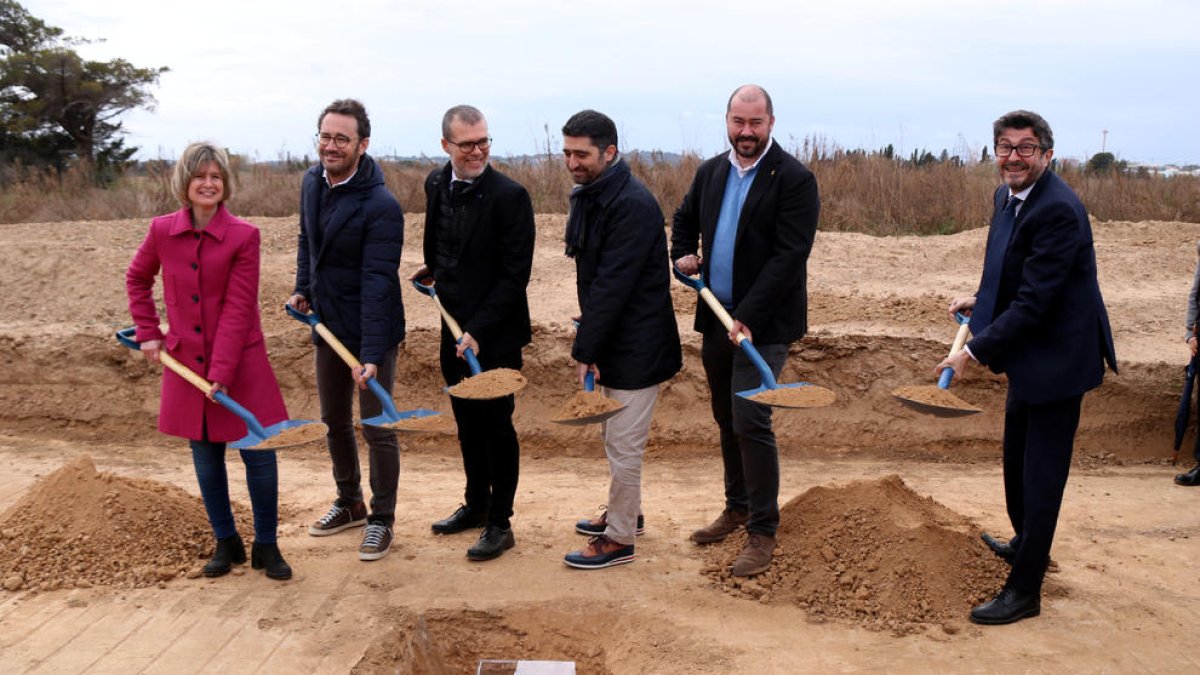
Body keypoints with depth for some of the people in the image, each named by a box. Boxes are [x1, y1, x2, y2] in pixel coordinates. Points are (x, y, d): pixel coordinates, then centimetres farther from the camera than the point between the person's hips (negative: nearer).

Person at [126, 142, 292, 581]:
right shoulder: (162, 231, -2)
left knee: (259, 456, 1)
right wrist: (148, 332, 8)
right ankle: (226, 543, 29)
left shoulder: (244, 236, -11)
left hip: (241, 364, -3)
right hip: (187, 363, 3)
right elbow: (137, 279, 17)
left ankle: (266, 546, 18)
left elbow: (237, 309, -14)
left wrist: (222, 372, -17)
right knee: (206, 461, 12)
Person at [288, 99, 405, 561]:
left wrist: (371, 355, -31)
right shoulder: (312, 182, 1)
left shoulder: (380, 206, -23)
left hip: (371, 332, -7)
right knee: (334, 421, 19)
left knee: (377, 428, 2)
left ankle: (382, 520, 19)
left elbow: (377, 284, -27)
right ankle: (350, 504, 38)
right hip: (328, 326, 8)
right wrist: (303, 288, 6)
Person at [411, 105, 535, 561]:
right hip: (454, 329, 7)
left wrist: (479, 331, -21)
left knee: (496, 424, 3)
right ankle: (476, 504, 34)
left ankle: (500, 524, 16)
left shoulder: (509, 196, -17)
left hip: (496, 334, -6)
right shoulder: (437, 185, 4)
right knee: (467, 421, 17)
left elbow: (515, 275, -18)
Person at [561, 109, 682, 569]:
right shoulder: (587, 196, 8)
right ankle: (626, 512, 40)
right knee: (614, 435, 22)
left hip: (636, 346, -10)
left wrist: (585, 350, -22)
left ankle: (619, 539, 14)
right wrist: (587, 341, 6)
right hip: (612, 341, 10)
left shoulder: (632, 205, -22)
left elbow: (612, 286, -25)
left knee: (624, 443, 0)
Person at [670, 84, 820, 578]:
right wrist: (682, 255, 5)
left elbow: (789, 256, -18)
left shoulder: (794, 180, -11)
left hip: (763, 324, -7)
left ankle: (762, 532, 2)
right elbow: (684, 219, 26)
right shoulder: (710, 172, 9)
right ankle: (737, 507, 33)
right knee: (726, 419, 16)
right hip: (716, 316, 7)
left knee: (750, 421, -10)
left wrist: (749, 317, -23)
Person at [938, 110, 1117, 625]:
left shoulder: (1058, 210, -26)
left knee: (1041, 472, -1)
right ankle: (1025, 544, 48)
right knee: (1017, 460, 25)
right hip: (1027, 355, 10)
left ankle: (1024, 590, 10)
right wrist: (981, 299, 4)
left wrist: (975, 351, -25)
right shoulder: (1007, 196, 4)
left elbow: (1035, 302, -28)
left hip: (1057, 357, -10)